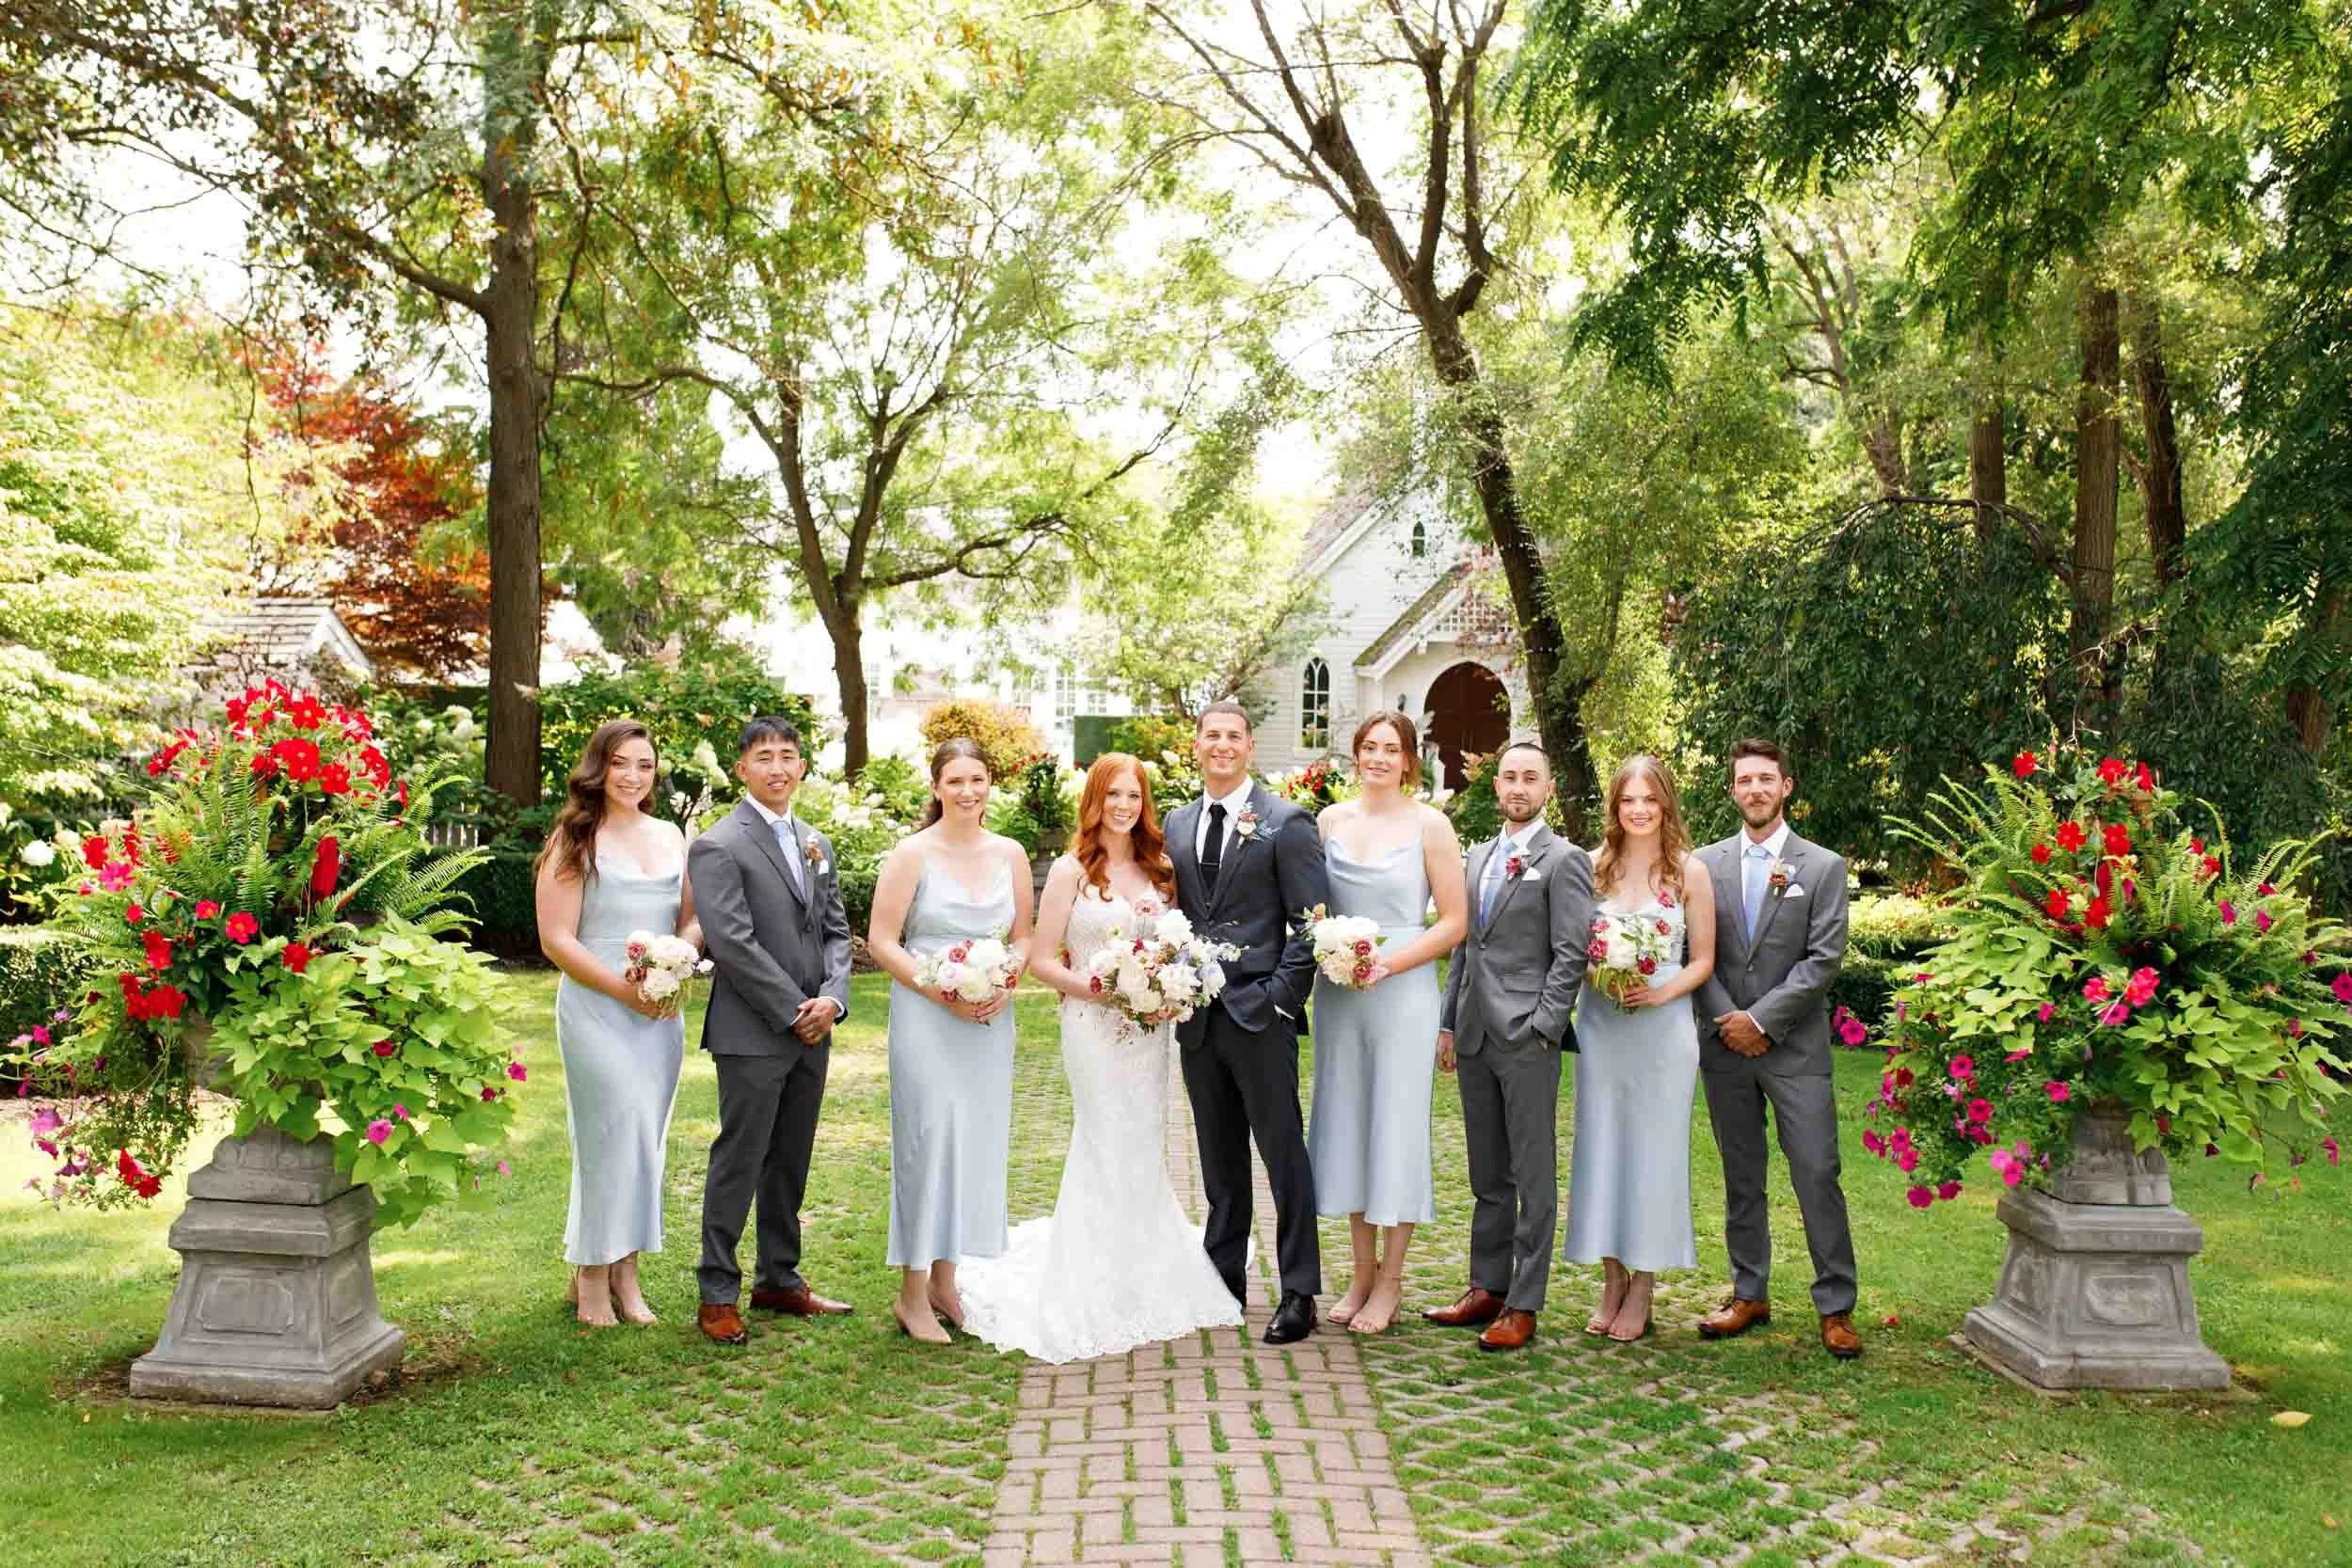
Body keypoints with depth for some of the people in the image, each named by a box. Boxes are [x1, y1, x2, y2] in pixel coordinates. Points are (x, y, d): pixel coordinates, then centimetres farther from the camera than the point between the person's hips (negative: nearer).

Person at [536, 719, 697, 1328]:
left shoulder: (670, 836, 13)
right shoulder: (575, 840, -2)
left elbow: (692, 921, 14)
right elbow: (556, 940, -7)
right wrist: (625, 990, -13)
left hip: (662, 1011, 5)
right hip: (596, 1008, -5)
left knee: (645, 1138, 6)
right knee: (617, 1132, -8)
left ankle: (621, 1271, 17)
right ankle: (593, 1278, 7)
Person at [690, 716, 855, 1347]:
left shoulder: (817, 844, 14)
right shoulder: (719, 846, -9)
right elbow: (733, 944, -16)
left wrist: (832, 998, -4)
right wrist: (794, 1011, -15)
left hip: (812, 1032, 7)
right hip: (752, 1034, -7)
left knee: (791, 1162, 14)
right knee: (739, 1162, 0)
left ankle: (779, 1280, 26)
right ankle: (718, 1294, 12)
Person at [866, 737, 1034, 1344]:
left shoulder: (1010, 854, 7)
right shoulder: (913, 853, -6)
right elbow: (881, 941, -7)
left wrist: (1006, 984, -7)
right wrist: (940, 991, -16)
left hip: (991, 1019, 5)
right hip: (926, 1016, -5)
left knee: (976, 1144, 9)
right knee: (928, 1142, -4)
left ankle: (944, 1281, 23)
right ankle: (913, 1295, 8)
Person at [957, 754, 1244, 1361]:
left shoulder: (1159, 867, 9)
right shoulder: (1072, 870, -5)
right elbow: (1041, 959, -6)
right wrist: (1097, 988, -18)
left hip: (1151, 1030, 5)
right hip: (1095, 1029, -5)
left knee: (1145, 1154, 10)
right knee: (1109, 1155, -2)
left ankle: (1146, 1284, 25)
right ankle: (1103, 1294, 10)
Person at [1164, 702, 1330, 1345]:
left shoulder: (1286, 823, -4)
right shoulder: (1177, 824, 13)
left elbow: (1312, 926, -7)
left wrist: (1278, 997, -12)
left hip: (1261, 1015, -5)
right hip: (1197, 1019, 5)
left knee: (1285, 1154, 0)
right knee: (1219, 1159, 14)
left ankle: (1299, 1295, 7)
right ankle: (1224, 1280, 24)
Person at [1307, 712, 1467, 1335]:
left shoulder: (1430, 824, -3)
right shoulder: (1331, 819, 7)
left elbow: (1454, 921, -5)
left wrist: (1390, 963, -15)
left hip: (1402, 993, -4)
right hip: (1337, 993, 4)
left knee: (1397, 1126, 2)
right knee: (1346, 1124, 9)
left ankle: (1390, 1283, 14)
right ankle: (1362, 1273, 22)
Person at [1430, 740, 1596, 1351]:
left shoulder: (1564, 860, -4)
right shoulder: (1478, 857, 17)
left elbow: (1571, 955, -9)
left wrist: (1540, 1029, -15)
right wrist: (1448, 1023, 14)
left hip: (1527, 1039, -7)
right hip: (1474, 1037, 7)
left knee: (1534, 1178, -1)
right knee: (1487, 1175, 13)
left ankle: (1523, 1306, 4)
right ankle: (1486, 1288, 21)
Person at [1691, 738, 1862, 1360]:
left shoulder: (1823, 868, 0)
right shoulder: (1704, 864, 6)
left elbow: (1824, 959, -6)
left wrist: (1761, 1019, -12)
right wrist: (1726, 1020, -8)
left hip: (1795, 1047, -2)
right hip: (1725, 1046, 3)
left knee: (1817, 1174, -4)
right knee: (1741, 1177, 11)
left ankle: (1835, 1307, 6)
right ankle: (1750, 1295, 21)